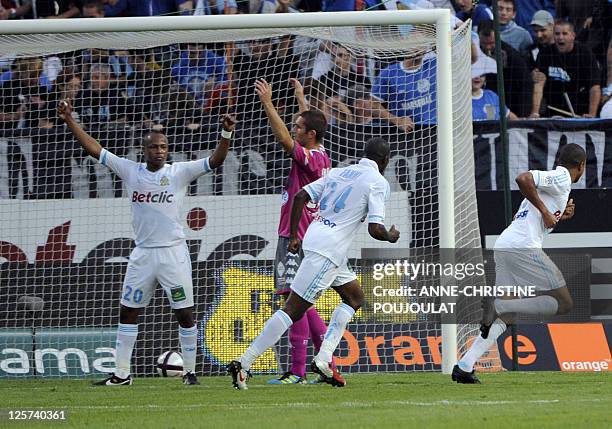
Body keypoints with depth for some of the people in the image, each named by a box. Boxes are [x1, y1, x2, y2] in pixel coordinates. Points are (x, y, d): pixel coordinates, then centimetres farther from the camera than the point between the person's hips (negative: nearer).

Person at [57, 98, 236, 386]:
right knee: (128, 311, 7)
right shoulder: (131, 171, 5)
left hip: (173, 252, -3)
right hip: (142, 252, 3)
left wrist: (226, 134, -29)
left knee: (185, 313, -3)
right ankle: (121, 374, 14)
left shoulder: (179, 172, -3)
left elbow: (215, 161, -13)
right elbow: (95, 150, 5)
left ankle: (189, 371, 9)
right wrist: (69, 121, 0)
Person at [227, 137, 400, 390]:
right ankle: (244, 363, -13)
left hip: (314, 237, 9)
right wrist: (391, 236, 11)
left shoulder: (339, 172, 18)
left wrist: (294, 236, 14)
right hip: (328, 249, -9)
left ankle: (323, 359, 11)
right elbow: (375, 229, -11)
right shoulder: (378, 182, -4)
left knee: (354, 297, 21)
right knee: (294, 309, -9)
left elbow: (301, 196, 11)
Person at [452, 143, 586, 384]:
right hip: (524, 247, -10)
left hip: (502, 247, 10)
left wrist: (560, 215, 21)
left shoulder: (554, 180, 28)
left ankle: (464, 366, -2)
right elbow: (523, 179, -17)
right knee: (563, 303, -5)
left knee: (504, 315, 10)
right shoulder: (562, 178, -1)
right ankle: (497, 304, -16)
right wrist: (546, 211, -12)